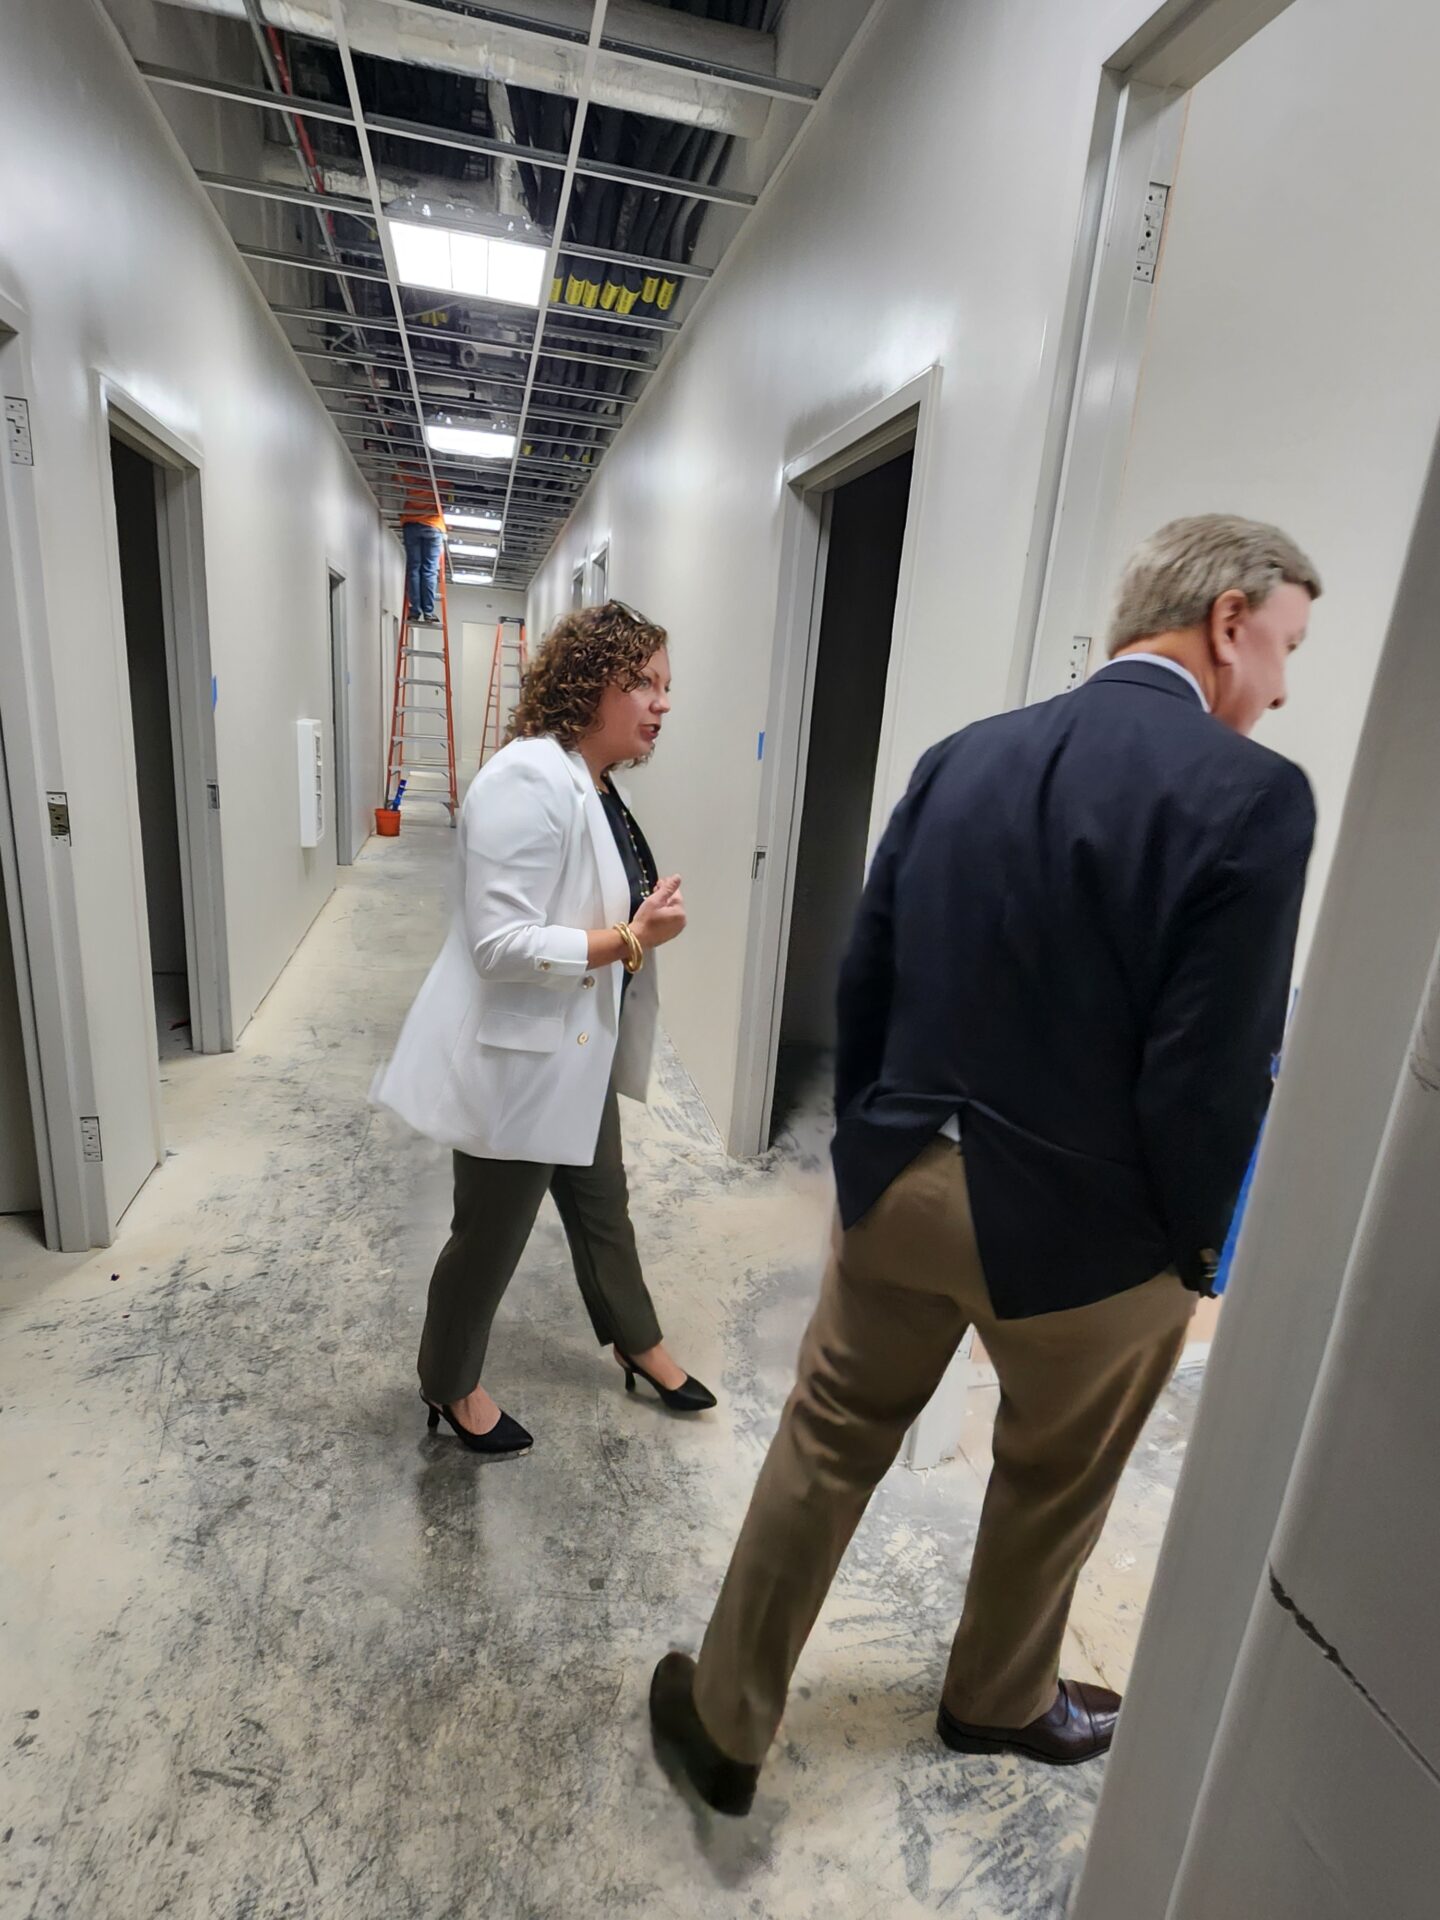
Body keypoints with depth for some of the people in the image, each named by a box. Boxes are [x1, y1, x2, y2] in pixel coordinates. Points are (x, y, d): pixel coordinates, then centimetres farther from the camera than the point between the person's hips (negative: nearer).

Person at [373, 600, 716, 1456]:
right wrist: (632, 939, -27)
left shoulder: (596, 782, 6)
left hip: (578, 1050, 9)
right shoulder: (529, 782, -24)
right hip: (516, 1058, -9)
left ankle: (639, 1343, 48)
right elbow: (501, 944, -28)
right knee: (491, 1234, 13)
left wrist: (645, 916, 5)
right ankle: (451, 1385, 40)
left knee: (603, 1203, 25)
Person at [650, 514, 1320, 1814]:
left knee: (825, 1451, 20)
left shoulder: (964, 756, 0)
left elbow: (863, 978, 2)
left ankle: (728, 1724, 39)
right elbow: (1210, 1074, -17)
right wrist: (1190, 1247, 1)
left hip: (905, 1184, 4)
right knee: (1053, 1490, 25)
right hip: (1085, 1223, -3)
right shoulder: (1251, 793, -15)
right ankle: (999, 1701, 53)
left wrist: (876, 1145, 14)